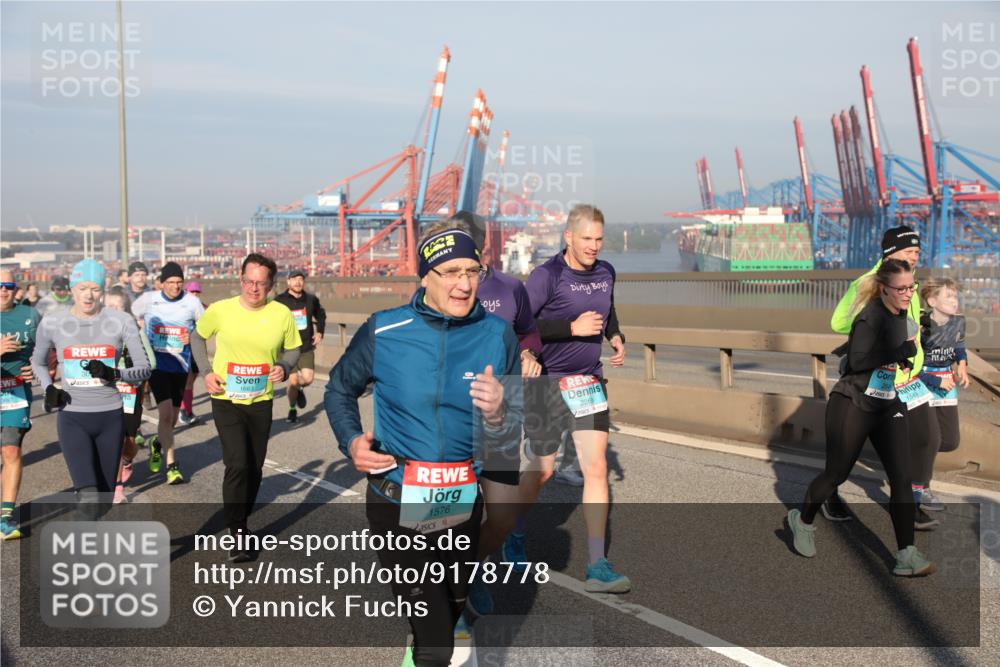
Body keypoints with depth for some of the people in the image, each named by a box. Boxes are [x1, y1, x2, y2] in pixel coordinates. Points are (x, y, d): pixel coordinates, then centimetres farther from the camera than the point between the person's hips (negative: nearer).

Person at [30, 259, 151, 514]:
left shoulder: (121, 321, -2)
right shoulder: (52, 323, 1)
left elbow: (144, 369, 0)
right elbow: (37, 362, 19)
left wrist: (113, 374, -19)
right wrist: (48, 388, 0)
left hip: (111, 416, 1)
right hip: (72, 418, -1)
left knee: (105, 494, 11)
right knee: (89, 496, -20)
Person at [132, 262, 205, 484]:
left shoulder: (192, 302, -2)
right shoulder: (148, 299, -2)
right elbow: (131, 317, 16)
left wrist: (193, 336, -10)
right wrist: (145, 337, 3)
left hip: (180, 364, 2)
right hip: (157, 363, -2)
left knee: (173, 417, 12)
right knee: (165, 413, -15)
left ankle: (158, 443, 44)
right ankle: (171, 465, -7)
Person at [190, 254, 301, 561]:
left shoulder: (282, 315, -7)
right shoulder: (220, 310, -10)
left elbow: (293, 348, 8)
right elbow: (197, 336, 8)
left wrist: (284, 367, -13)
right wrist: (206, 371, -3)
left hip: (261, 401, 3)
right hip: (226, 400, -2)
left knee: (254, 469, 12)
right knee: (237, 464, -15)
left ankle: (241, 521, 34)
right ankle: (238, 533, -2)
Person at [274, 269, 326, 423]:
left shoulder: (311, 299, 2)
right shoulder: (279, 301, -9)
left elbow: (320, 315, 21)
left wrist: (320, 332, 9)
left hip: (307, 348, 2)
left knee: (308, 379, -10)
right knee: (293, 381, -2)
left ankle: (300, 389, 27)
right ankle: (292, 409, 24)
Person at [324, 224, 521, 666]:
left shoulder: (498, 336, -8)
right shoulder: (383, 332, -11)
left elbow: (509, 438, -4)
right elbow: (340, 390, 8)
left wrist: (497, 415, -26)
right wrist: (351, 441, -9)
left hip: (463, 500, 3)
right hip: (396, 500, -2)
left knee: (454, 608, 27)